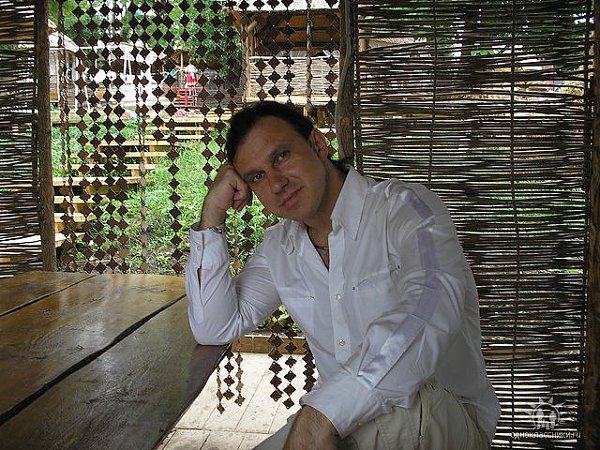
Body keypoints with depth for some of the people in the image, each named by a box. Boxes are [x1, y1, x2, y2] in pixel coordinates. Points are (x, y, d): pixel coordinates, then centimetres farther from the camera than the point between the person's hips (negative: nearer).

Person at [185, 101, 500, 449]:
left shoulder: (404, 207, -16)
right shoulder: (278, 248, 6)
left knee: (396, 410, -36)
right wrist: (213, 214, -6)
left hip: (447, 422, -4)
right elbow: (214, 328, 1)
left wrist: (320, 414, -43)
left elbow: (434, 304, -35)